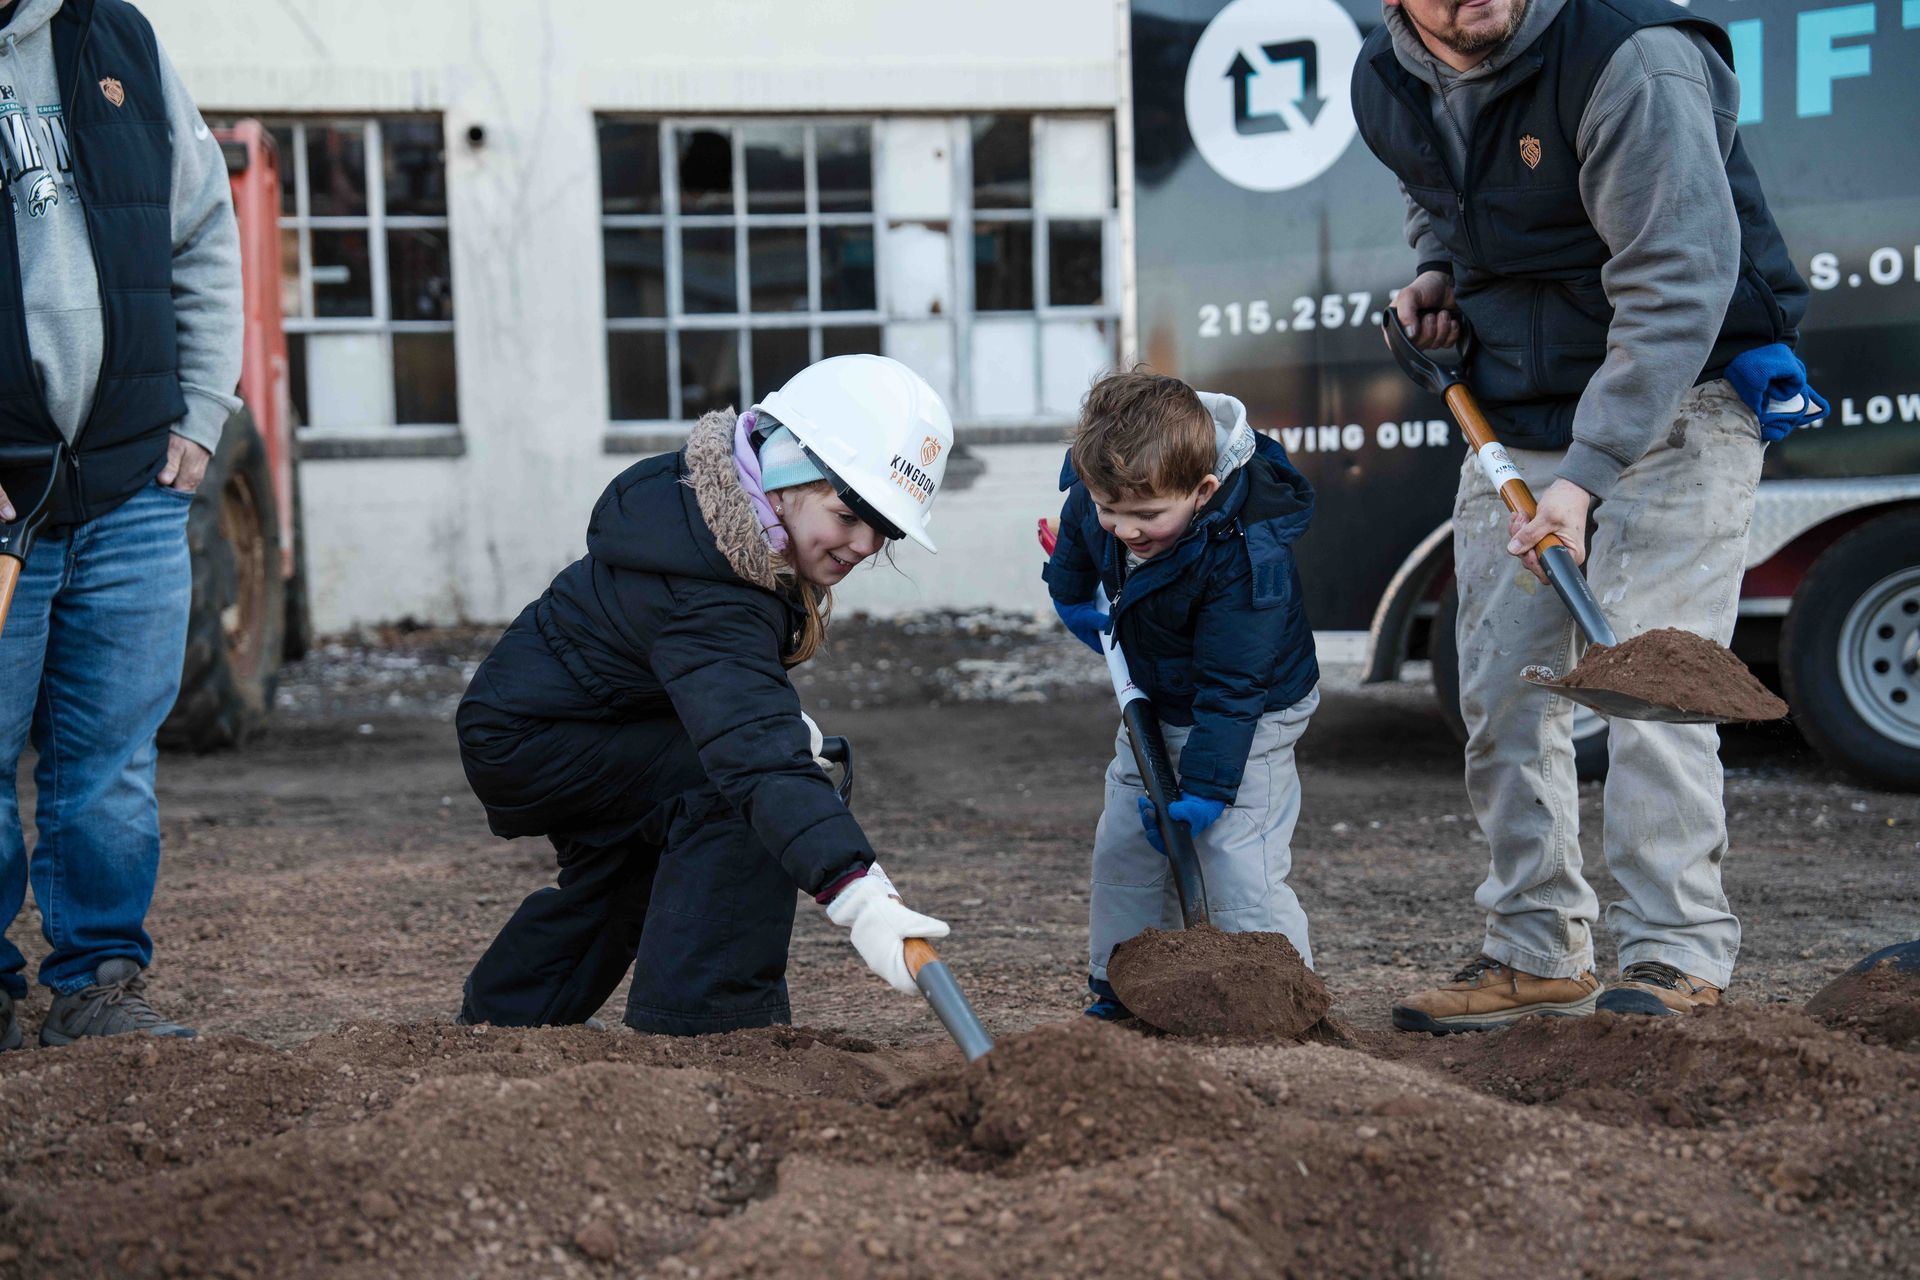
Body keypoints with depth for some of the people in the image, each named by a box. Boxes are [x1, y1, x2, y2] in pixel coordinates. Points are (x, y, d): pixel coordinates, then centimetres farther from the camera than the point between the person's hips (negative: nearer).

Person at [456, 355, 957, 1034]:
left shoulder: (709, 498, -6)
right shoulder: (706, 598, -37)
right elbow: (756, 751, -50)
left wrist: (777, 712, 10)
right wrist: (857, 893, -60)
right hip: (524, 741, -11)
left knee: (626, 871, 31)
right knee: (737, 780, -27)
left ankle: (498, 1020, 51)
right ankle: (698, 1021, -21)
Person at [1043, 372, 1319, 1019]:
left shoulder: (1245, 558, -37)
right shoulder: (1096, 487, -20)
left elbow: (1230, 688, -32)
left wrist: (1204, 788, -31)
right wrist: (1070, 593, 22)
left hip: (1247, 716, -7)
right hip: (1155, 704, 7)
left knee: (1238, 869, -16)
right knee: (1123, 846, 10)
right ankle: (1118, 992, 23)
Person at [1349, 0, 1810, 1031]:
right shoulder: (1386, 84, -1)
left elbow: (1677, 281, -29)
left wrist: (1583, 476, -35)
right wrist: (1437, 271, 0)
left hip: (1674, 398, -7)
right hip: (1513, 412, 7)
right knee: (1500, 686, 5)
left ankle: (1677, 961, -5)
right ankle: (1537, 954, 17)